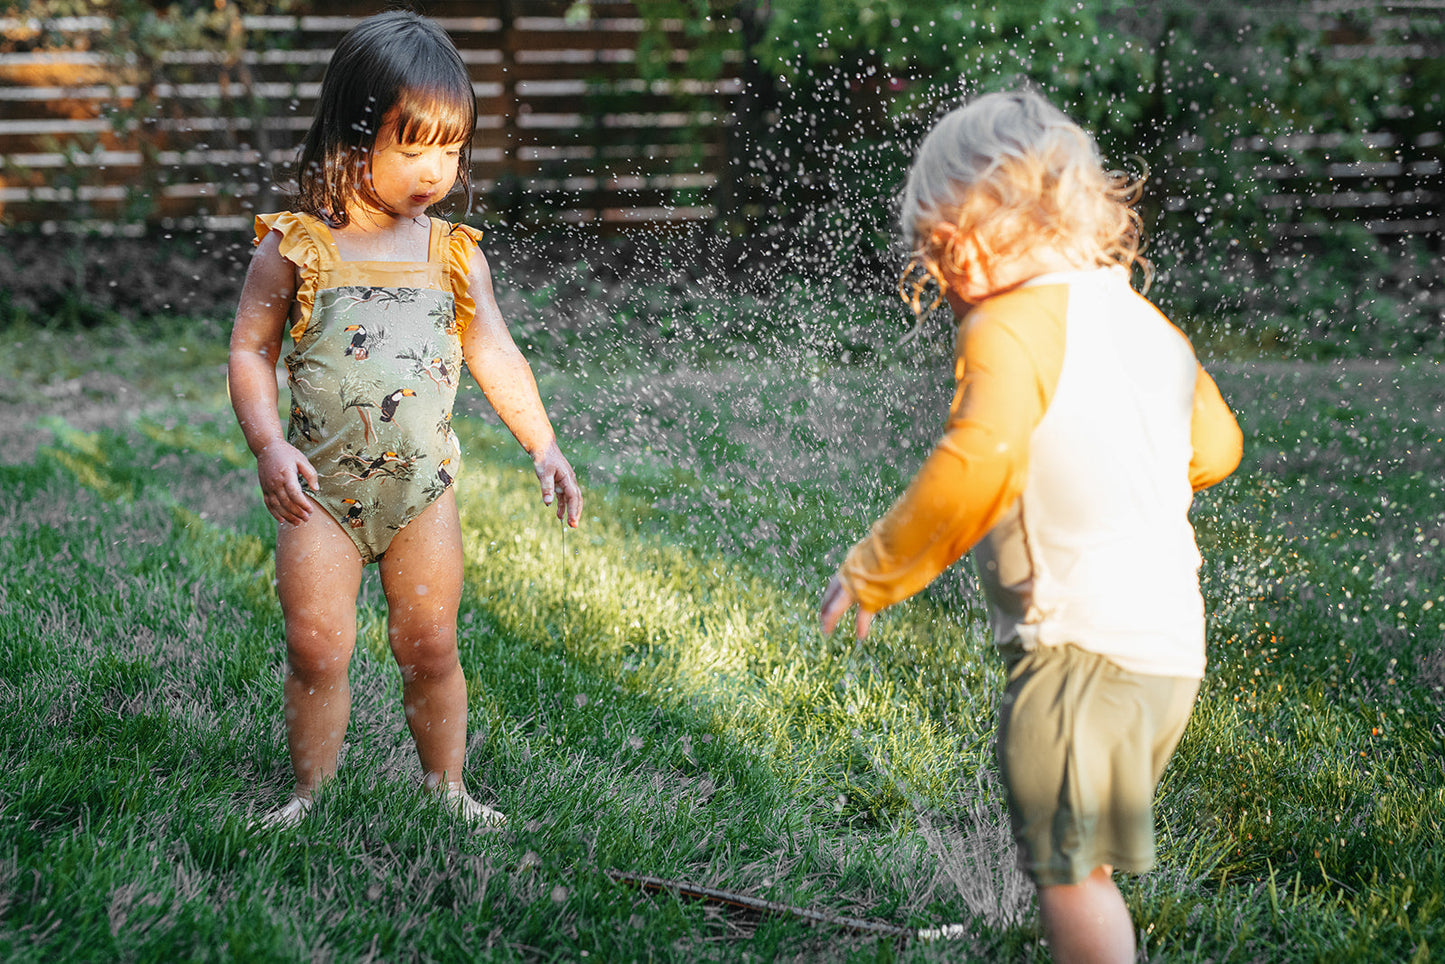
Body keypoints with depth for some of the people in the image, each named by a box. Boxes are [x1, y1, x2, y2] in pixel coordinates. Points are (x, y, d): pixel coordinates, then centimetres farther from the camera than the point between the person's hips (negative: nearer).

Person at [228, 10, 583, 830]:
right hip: (323, 486, -2)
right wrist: (269, 445, -14)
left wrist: (544, 445, 6)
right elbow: (251, 350, -2)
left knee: (431, 646, 9)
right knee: (318, 646, -3)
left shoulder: (455, 253, 4)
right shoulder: (296, 247, -5)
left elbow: (495, 354, 10)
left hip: (425, 485, 3)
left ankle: (447, 789, 23)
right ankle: (313, 794, 13)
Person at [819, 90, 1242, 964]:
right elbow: (1214, 446, 25)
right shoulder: (1142, 316, 13)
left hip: (1083, 645, -9)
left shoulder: (1011, 325, -13)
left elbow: (977, 466, -26)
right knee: (1078, 855, 20)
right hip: (1171, 642, 9)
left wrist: (870, 578, -15)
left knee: (1070, 866, 2)